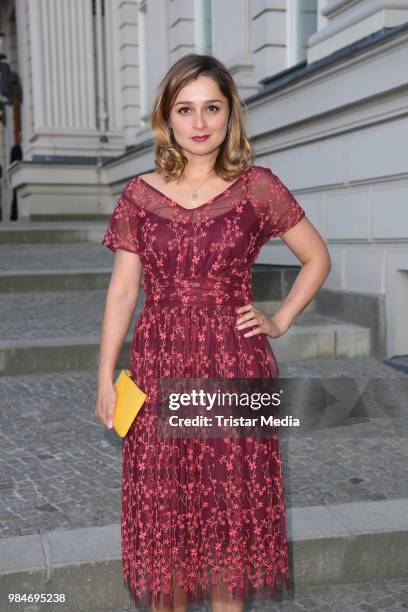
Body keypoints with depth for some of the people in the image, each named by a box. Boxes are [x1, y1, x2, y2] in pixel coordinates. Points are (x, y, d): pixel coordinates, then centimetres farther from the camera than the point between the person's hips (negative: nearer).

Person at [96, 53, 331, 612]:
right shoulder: (139, 195, 2)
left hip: (235, 369, -1)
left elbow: (318, 259, 9)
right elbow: (122, 292, 3)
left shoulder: (258, 188, -2)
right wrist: (105, 381, 0)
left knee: (232, 504, 8)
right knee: (164, 508, 9)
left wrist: (280, 321, 0)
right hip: (159, 368, 1)